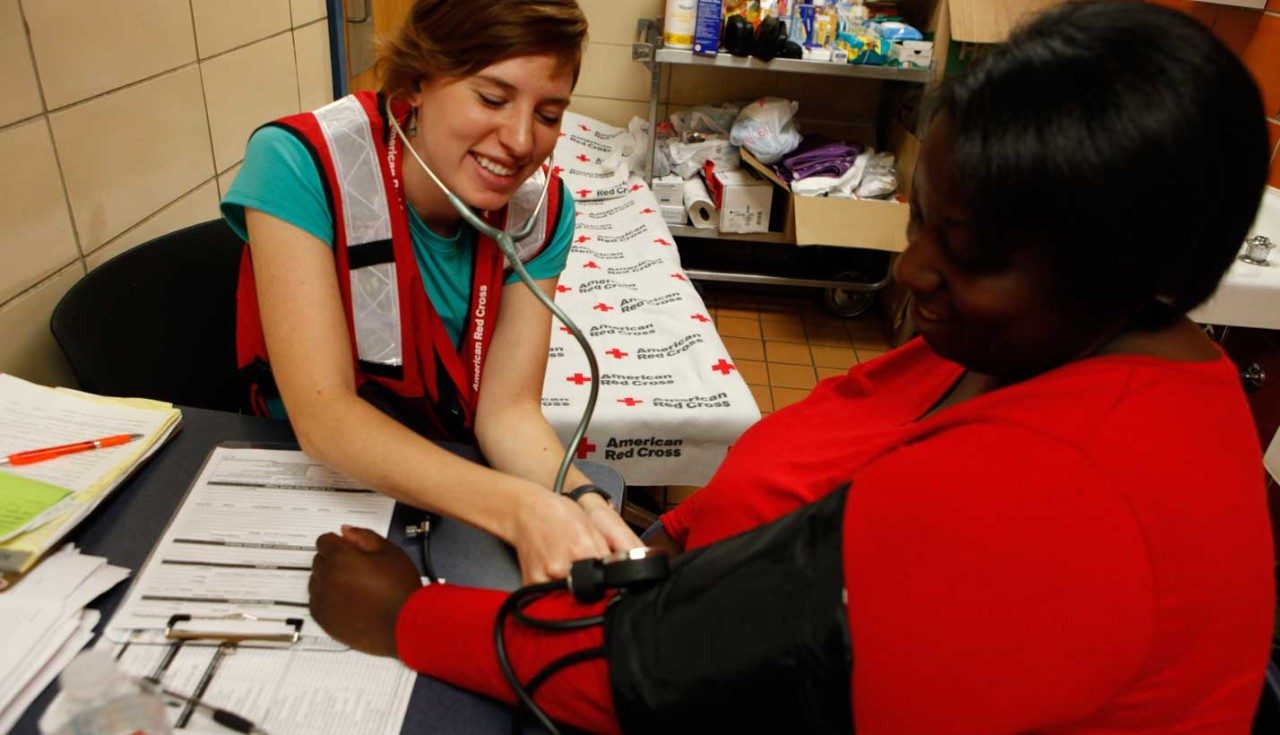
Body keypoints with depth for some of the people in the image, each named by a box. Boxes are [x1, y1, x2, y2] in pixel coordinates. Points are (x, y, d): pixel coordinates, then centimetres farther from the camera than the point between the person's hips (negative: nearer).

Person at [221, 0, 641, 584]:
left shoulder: (541, 209, -11)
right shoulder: (301, 164, -22)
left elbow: (509, 409, -15)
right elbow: (322, 415, -29)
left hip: (463, 486, 3)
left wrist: (578, 502, -36)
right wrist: (518, 508, -42)